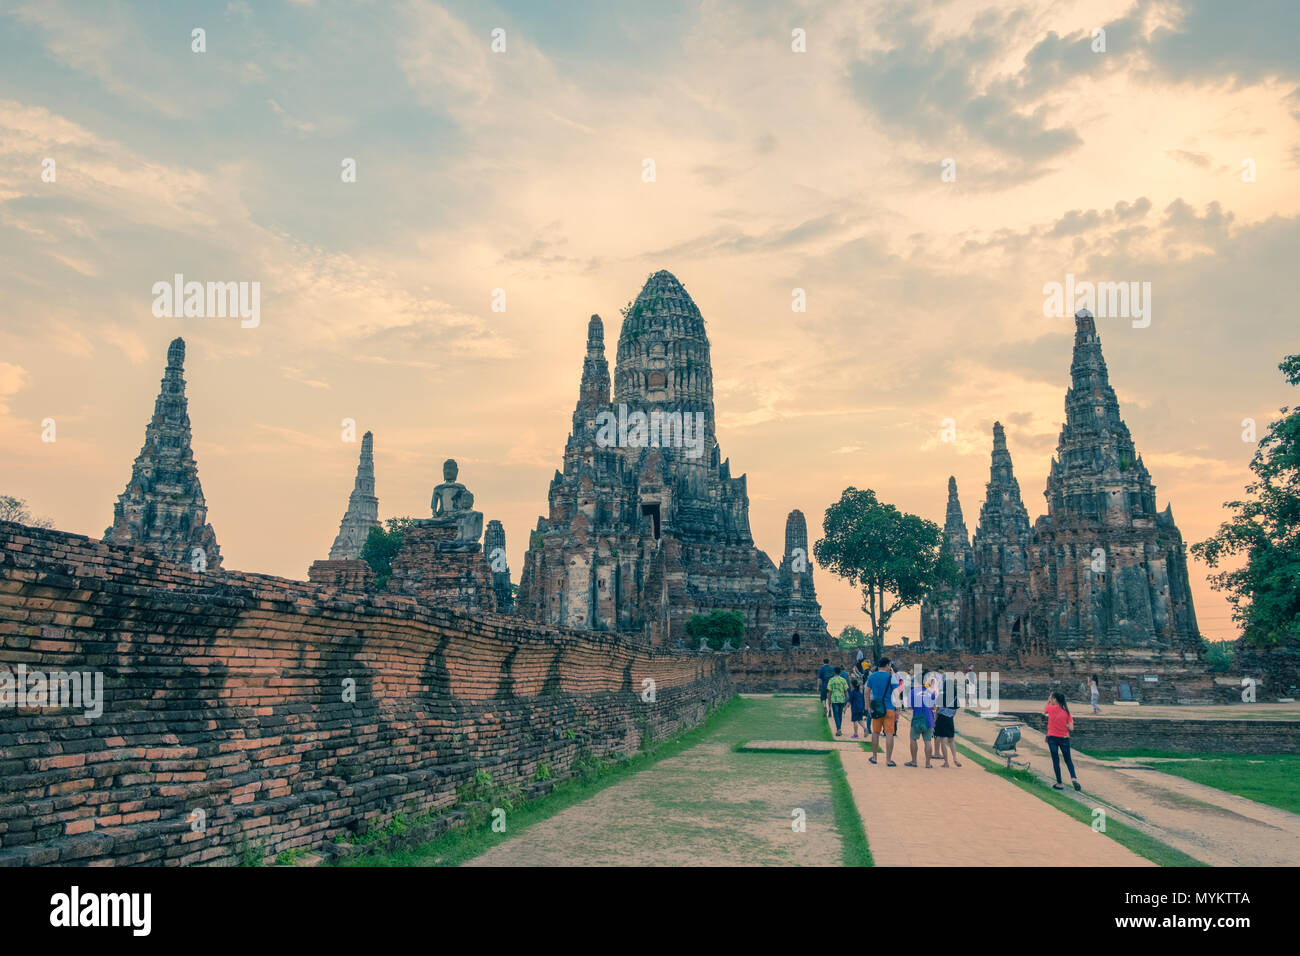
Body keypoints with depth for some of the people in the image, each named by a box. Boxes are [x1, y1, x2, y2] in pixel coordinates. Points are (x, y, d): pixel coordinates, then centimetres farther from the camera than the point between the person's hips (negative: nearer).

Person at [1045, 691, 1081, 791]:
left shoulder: (1051, 708, -9)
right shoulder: (1066, 711, -3)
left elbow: (1044, 711, 16)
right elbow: (1071, 727, -8)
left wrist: (1048, 701, 15)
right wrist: (1064, 724, 8)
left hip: (1052, 737, -2)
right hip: (1064, 738, 2)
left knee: (1055, 760, 5)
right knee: (1068, 759, 16)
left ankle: (1059, 783, 6)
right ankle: (1073, 778, -3)